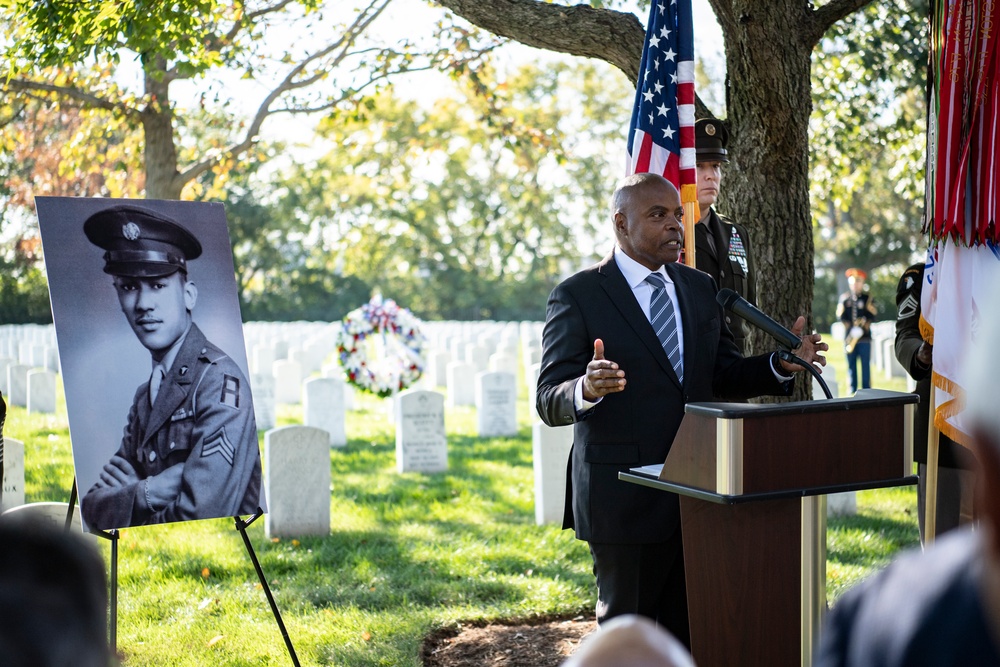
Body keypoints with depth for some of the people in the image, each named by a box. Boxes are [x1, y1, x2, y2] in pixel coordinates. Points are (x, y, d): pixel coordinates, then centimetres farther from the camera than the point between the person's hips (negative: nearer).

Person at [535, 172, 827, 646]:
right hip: (624, 497, -5)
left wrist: (781, 364, -6)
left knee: (690, 633, 15)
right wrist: (586, 389, -36)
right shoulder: (577, 296, -7)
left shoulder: (700, 289, 11)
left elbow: (725, 377, 13)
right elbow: (550, 402, -13)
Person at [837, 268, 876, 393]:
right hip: (849, 336, 1)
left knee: (865, 364, -1)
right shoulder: (844, 297, 9)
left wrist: (864, 324, -16)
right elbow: (840, 316, 4)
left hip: (864, 336, -1)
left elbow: (872, 316, 1)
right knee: (851, 364, 4)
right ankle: (853, 390, 9)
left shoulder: (867, 298, 5)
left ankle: (866, 391, 3)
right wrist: (850, 327, -9)